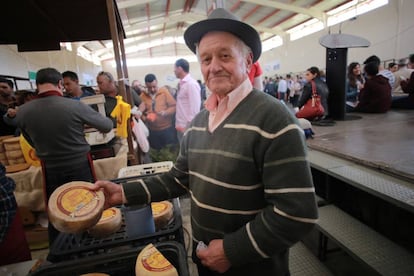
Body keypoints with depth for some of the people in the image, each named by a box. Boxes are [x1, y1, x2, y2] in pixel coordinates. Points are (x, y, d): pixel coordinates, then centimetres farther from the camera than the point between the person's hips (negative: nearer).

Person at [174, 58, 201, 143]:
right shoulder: (182, 84, 13)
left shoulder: (191, 84, -14)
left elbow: (195, 109, -19)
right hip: (181, 127, 8)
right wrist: (178, 125, 12)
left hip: (187, 128, -8)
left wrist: (189, 127, -18)